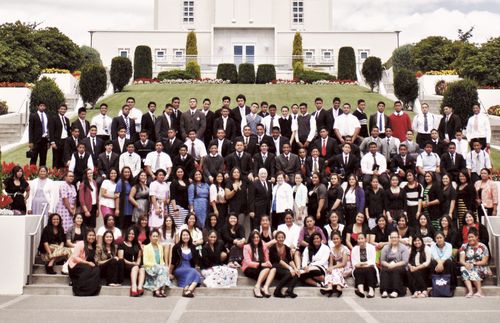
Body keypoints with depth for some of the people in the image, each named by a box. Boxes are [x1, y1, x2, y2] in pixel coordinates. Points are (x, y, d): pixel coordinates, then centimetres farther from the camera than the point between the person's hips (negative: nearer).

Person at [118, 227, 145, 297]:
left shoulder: (137, 245, 23)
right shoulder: (122, 245, 7)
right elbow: (121, 258, -2)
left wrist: (138, 263, 1)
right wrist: (131, 263, -11)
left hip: (136, 265, 4)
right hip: (125, 266, -4)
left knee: (142, 268, -31)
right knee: (135, 267, -37)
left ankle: (140, 287, -52)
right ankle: (134, 287, -56)